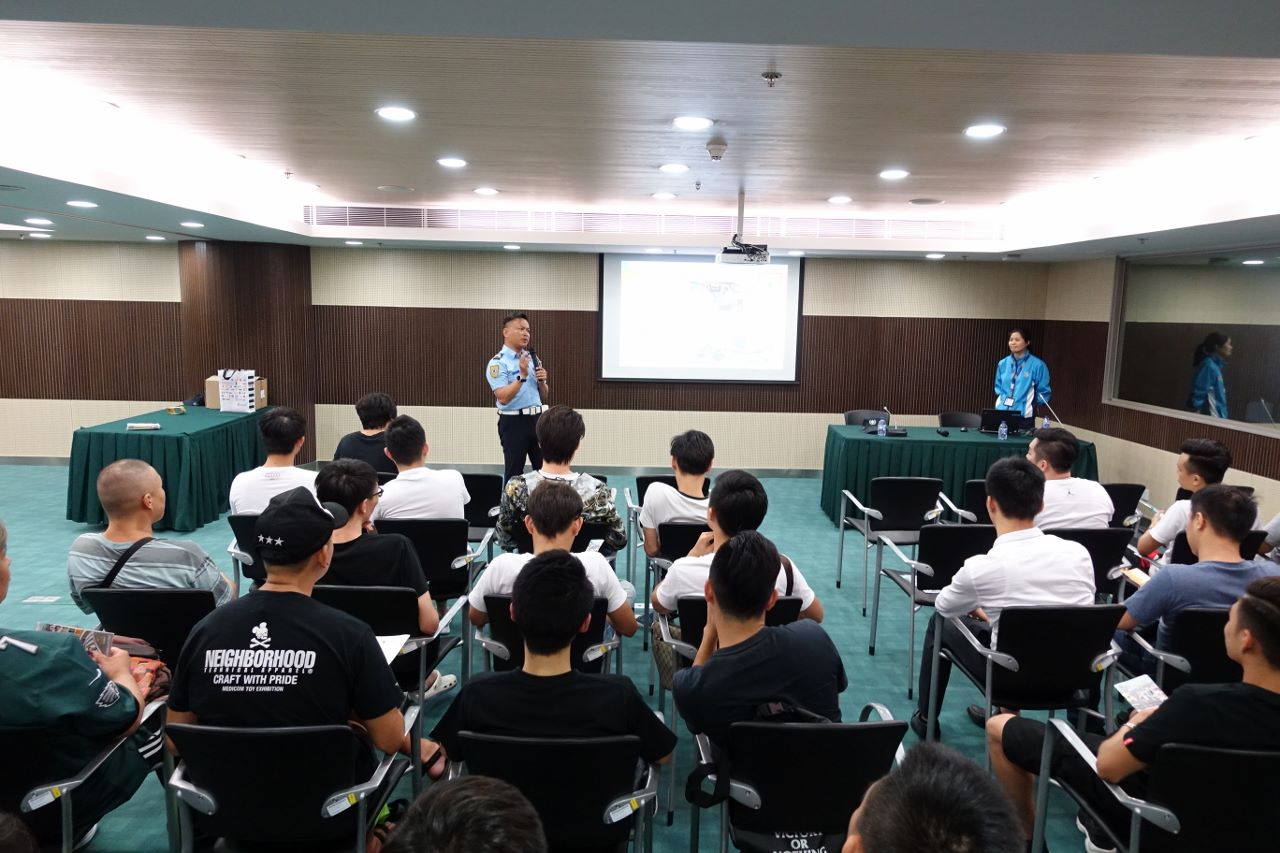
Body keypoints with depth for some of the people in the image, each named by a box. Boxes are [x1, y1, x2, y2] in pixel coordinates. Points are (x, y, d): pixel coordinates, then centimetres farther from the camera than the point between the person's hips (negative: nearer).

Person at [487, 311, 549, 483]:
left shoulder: (533, 358, 12)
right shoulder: (498, 362, -9)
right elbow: (503, 397, -21)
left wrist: (542, 381, -4)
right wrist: (522, 376, -25)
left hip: (536, 419, 6)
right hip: (514, 422, -6)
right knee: (514, 473, 0)